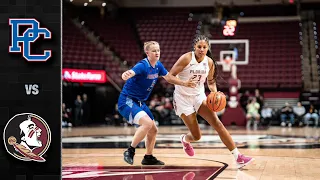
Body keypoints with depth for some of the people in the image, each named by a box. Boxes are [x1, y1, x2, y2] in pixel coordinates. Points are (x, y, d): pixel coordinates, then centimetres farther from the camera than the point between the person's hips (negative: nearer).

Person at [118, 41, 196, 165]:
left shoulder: (158, 65, 0)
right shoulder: (142, 65, -24)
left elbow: (168, 78, 17)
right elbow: (130, 73, -45)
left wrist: (184, 83, 13)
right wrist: (126, 75, -67)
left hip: (140, 102, 9)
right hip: (127, 101, -9)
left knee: (153, 130, 14)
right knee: (147, 123, -29)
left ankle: (148, 158, 33)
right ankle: (130, 151, -16)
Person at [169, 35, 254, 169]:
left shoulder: (209, 62, -1)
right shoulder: (186, 58, -15)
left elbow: (211, 82, 13)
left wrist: (215, 93, -7)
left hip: (199, 97, 4)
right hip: (183, 98, -4)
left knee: (217, 123, -16)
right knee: (196, 136, -2)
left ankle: (238, 157, -18)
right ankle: (184, 139, 39)